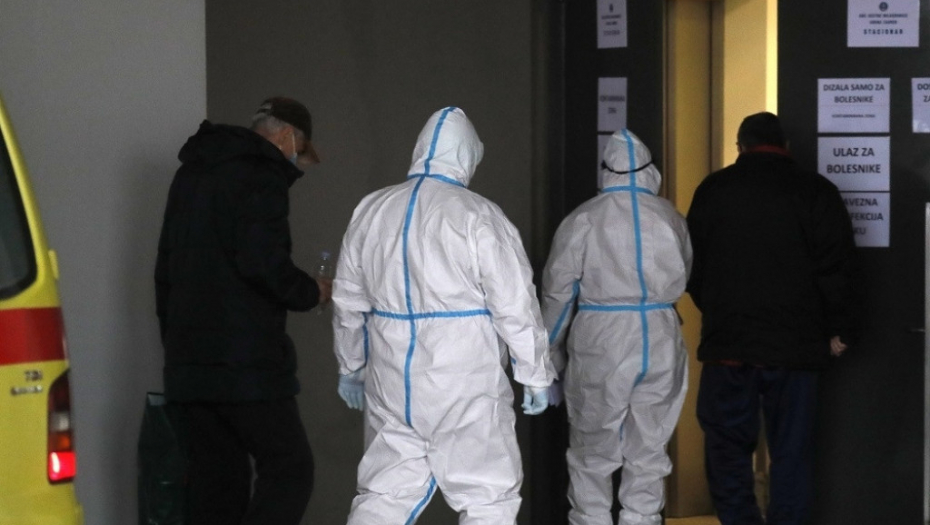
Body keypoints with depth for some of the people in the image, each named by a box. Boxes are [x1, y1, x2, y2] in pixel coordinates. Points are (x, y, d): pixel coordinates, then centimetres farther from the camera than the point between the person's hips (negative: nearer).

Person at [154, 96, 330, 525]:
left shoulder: (191, 174, 21)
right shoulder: (261, 177, -8)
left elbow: (165, 269, 25)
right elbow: (263, 263, -20)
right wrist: (310, 293, -3)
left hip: (188, 359, 8)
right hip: (244, 360, -8)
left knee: (217, 474, 10)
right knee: (289, 467, -4)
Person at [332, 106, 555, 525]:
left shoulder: (371, 209, 6)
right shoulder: (477, 215, -11)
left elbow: (348, 300, 13)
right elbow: (515, 305, -11)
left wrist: (350, 367, 24)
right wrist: (536, 375, -1)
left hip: (391, 380, 5)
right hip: (464, 382, -5)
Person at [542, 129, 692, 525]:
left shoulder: (583, 220, -5)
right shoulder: (671, 218, 2)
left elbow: (558, 292, -2)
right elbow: (683, 281, 12)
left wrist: (552, 356, 9)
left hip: (600, 343, -2)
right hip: (661, 342, 3)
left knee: (592, 453, 7)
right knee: (649, 453, 12)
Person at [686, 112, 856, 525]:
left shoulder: (713, 190, 4)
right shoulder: (816, 192, 0)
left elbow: (692, 266, 10)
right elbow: (836, 268, -3)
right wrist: (837, 329, 6)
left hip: (728, 339, 1)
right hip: (795, 344, 0)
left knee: (728, 445, 8)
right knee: (790, 450, 5)